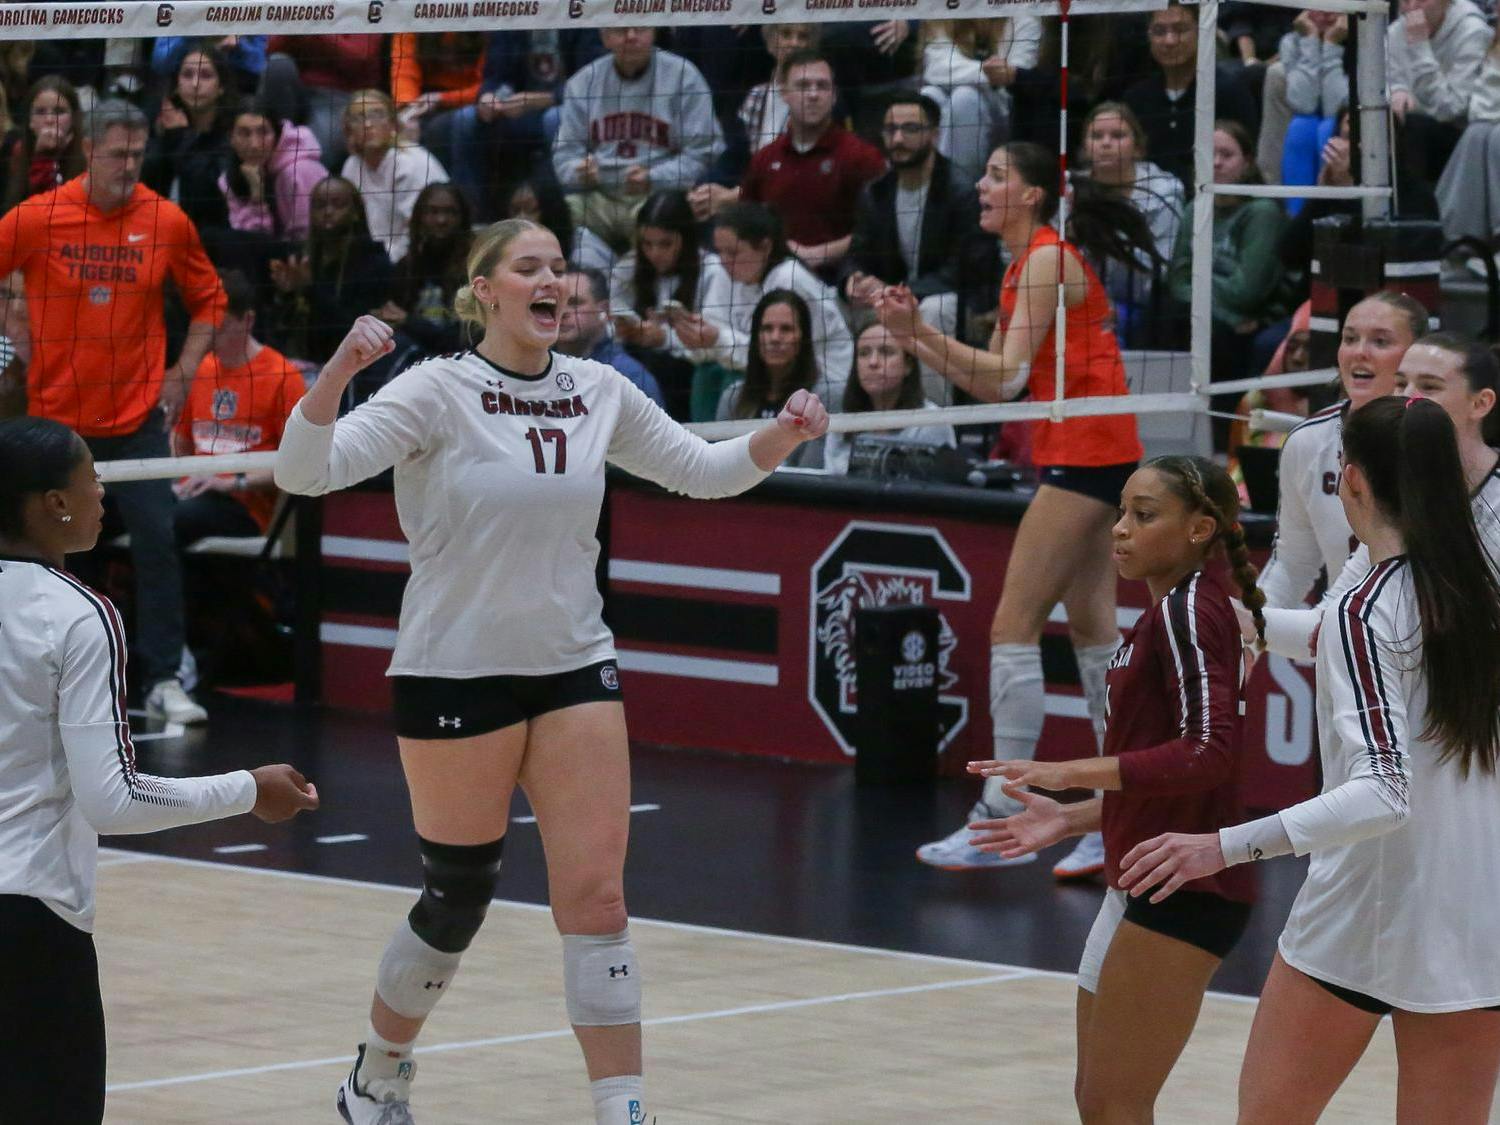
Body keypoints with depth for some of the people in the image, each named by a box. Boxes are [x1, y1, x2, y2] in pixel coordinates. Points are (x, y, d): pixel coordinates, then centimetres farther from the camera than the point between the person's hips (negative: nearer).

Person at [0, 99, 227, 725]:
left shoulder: (166, 221, -3)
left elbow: (207, 299, 10)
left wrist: (185, 371, 2)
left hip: (138, 414, 0)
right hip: (56, 411, 0)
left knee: (157, 543, -9)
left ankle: (163, 680, -3)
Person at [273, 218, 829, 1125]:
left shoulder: (597, 391, 4)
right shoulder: (439, 390, -11)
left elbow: (702, 472, 14)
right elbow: (306, 471, -19)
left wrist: (781, 436, -5)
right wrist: (338, 373, -37)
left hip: (574, 669, 4)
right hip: (457, 673, -4)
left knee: (598, 897, -4)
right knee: (456, 903, 6)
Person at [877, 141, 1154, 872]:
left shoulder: (1048, 257, -12)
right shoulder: (1026, 263, 17)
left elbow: (1011, 374, -19)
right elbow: (992, 385, 15)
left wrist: (922, 330, -22)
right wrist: (914, 339, 6)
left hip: (1083, 455, -10)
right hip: (1089, 455, 10)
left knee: (1013, 628, -10)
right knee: (1091, 629, 11)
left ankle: (1003, 818, -10)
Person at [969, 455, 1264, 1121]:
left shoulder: (1188, 610, -14)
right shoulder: (1166, 614, 16)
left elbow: (1210, 751, -26)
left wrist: (1075, 772, -28)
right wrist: (1071, 819, 17)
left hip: (1183, 892, -10)